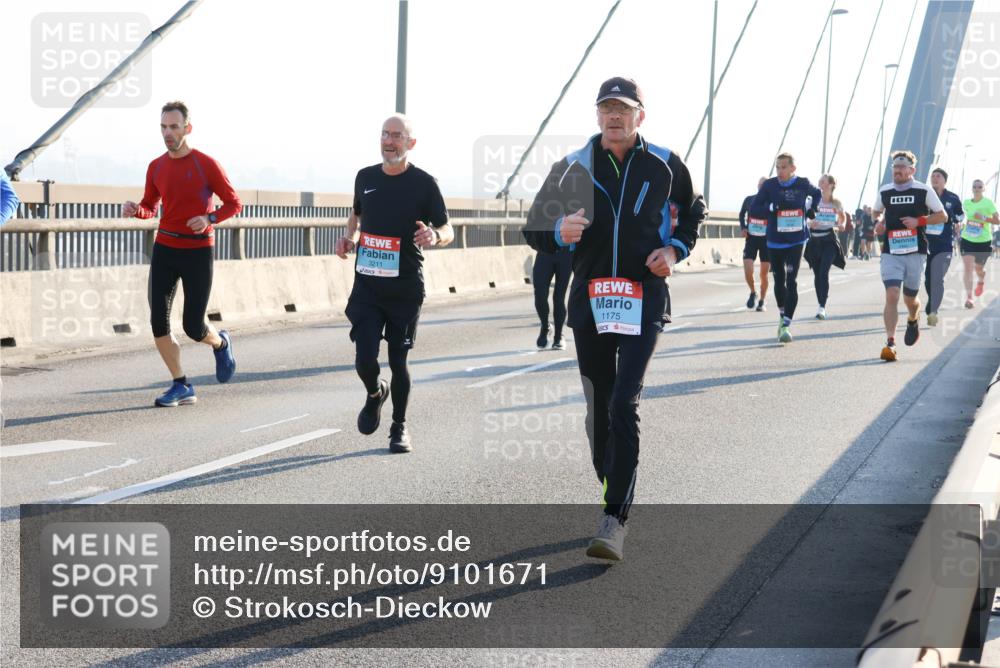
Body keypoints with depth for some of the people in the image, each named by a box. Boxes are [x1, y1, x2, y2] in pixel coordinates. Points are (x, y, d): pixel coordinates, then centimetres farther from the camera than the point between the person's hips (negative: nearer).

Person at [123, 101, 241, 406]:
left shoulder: (207, 164, -9)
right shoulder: (156, 167, 4)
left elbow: (234, 204, -4)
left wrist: (209, 219, -23)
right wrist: (133, 209, -8)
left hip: (198, 252, -4)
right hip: (164, 249, 4)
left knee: (193, 328, -5)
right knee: (158, 322, -7)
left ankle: (220, 342, 32)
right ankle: (181, 387, 6)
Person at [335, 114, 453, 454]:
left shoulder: (423, 183, -5)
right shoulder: (365, 177, 7)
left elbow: (448, 230, -1)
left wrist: (435, 236, -25)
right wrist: (350, 236, 5)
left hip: (406, 289, -2)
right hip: (367, 285, 2)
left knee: (398, 361, 4)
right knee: (365, 358, -6)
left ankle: (399, 427, 24)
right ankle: (375, 393, 29)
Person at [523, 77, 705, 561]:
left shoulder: (664, 165, 3)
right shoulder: (573, 168, 3)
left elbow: (693, 209, 21)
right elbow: (535, 230, 6)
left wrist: (676, 249, 3)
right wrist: (559, 231, -17)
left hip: (644, 299, -2)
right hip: (589, 298, 2)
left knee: (624, 405, -14)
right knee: (598, 407, 8)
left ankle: (615, 521, -16)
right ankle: (609, 491, 27)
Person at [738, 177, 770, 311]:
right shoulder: (749, 200, 0)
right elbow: (741, 214, 16)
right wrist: (743, 227, 0)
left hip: (766, 240, -1)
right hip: (751, 239, 1)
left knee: (764, 274, 4)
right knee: (748, 271, -11)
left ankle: (761, 301, 20)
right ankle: (753, 293, 16)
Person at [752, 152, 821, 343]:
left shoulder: (803, 184, -3)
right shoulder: (769, 185, -5)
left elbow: (817, 194, 19)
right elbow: (755, 207, -6)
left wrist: (810, 208, 2)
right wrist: (772, 207, -22)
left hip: (796, 241, -1)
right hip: (774, 241, 1)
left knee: (791, 281, -12)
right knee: (779, 281, 12)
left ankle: (786, 324, -14)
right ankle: (783, 316, 35)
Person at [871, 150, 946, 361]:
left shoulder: (924, 191, -1)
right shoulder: (884, 191, 7)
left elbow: (942, 216, 3)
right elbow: (876, 211, 25)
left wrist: (919, 221, -12)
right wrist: (878, 222, 2)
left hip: (915, 252, -1)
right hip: (891, 253, 1)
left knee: (910, 299, 11)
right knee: (891, 295, -16)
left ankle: (913, 321, 48)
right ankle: (890, 343, -18)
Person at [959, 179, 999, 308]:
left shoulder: (988, 203, -8)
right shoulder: (966, 203, 2)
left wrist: (983, 218, -24)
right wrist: (961, 225, 5)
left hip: (983, 241, -1)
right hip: (967, 239, 1)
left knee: (979, 268, 14)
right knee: (967, 267, -14)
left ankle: (981, 282, 51)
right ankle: (969, 296, -16)